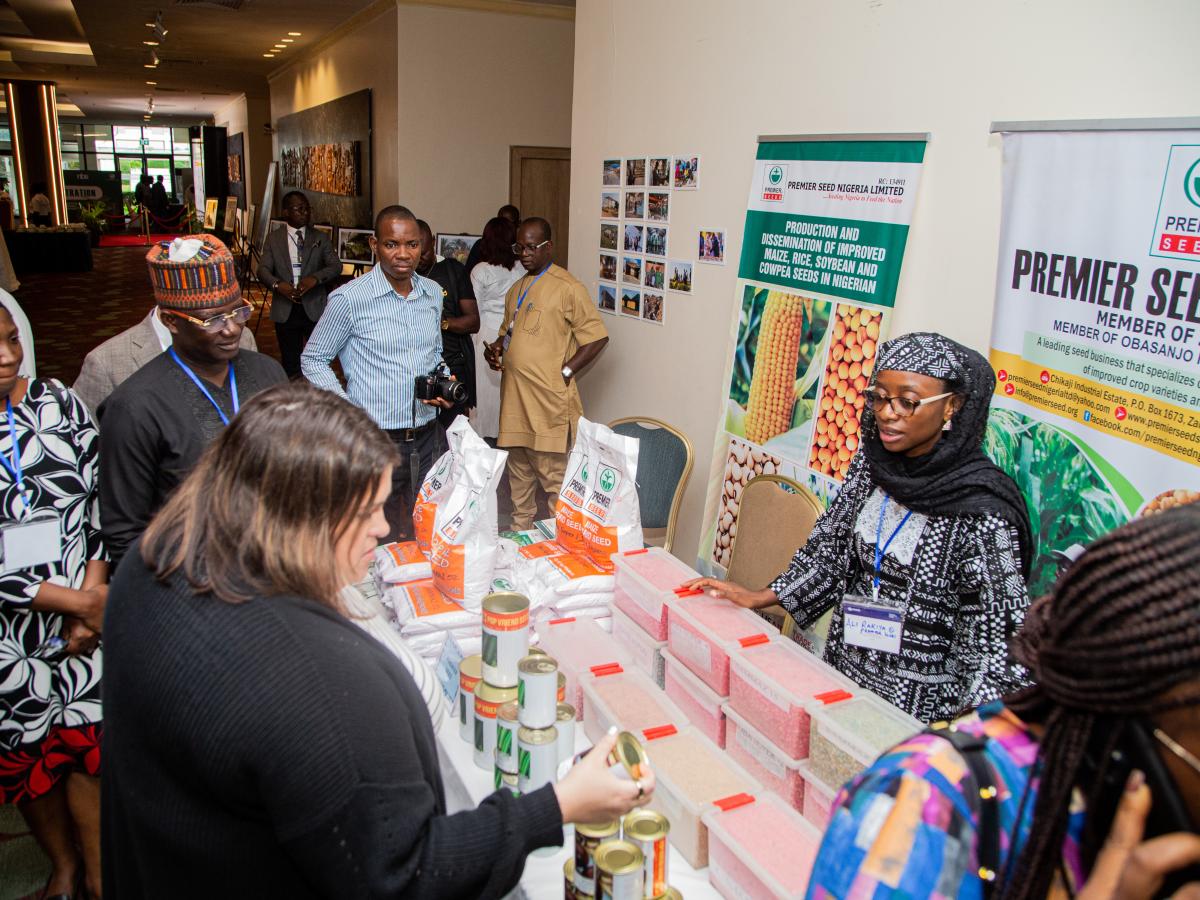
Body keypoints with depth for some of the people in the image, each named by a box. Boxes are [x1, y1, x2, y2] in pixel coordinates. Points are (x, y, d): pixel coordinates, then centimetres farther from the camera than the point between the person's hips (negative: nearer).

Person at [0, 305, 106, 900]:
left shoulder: (57, 401, -4)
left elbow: (100, 500, 0)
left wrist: (92, 593, -9)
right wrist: (79, 601, -16)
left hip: (83, 621, 1)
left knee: (88, 739, 11)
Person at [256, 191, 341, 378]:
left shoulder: (320, 238, 7)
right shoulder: (273, 239, 8)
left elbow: (336, 266, -4)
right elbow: (263, 269, -1)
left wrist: (315, 278, -23)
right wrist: (277, 284, -23)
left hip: (315, 309, 0)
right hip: (285, 310, 0)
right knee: (290, 361, 8)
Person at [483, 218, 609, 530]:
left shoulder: (567, 288, -8)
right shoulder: (516, 289, 16)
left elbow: (597, 337, -9)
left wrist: (565, 372, -13)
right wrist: (496, 348, 6)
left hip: (548, 400, -8)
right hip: (514, 398, 8)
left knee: (553, 477, -2)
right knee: (518, 474, 18)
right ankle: (519, 531, 31)